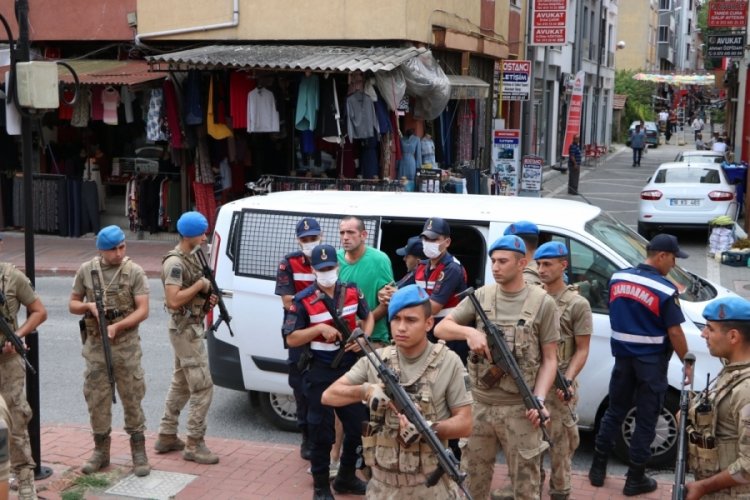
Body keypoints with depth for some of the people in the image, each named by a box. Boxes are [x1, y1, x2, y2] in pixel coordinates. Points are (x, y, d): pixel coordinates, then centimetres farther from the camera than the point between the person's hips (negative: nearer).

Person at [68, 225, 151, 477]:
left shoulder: (134, 272, -5)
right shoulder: (86, 270, 3)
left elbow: (143, 310, -9)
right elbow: (72, 304, 10)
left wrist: (117, 326, -20)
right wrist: (89, 305, -11)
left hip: (126, 345, -2)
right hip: (95, 346, 3)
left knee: (132, 399, 3)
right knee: (97, 400, 8)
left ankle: (139, 452, 12)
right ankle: (101, 451, 22)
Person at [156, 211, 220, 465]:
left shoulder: (191, 257, 11)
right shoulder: (175, 263, -19)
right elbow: (173, 300, -28)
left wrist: (207, 296, 2)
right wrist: (201, 285, -21)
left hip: (189, 328, 10)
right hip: (186, 330, -10)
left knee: (180, 384, 17)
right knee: (202, 387, -8)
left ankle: (167, 437, 26)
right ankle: (194, 445, -1)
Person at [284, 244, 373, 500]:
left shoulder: (352, 292, 2)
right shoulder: (303, 300, -10)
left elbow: (368, 317, 17)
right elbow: (291, 339, -9)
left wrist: (363, 338, -3)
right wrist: (319, 328, -22)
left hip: (350, 368, 5)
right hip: (320, 372, -4)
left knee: (358, 426, 13)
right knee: (321, 432, 4)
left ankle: (346, 478, 32)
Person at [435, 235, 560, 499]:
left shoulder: (542, 303, -3)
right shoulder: (481, 295, 4)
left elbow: (550, 359, -1)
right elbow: (440, 328, 2)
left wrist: (539, 400, -13)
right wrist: (469, 331, -18)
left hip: (519, 409, -2)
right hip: (479, 405, 3)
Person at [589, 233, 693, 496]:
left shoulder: (617, 278, 0)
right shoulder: (666, 290, -18)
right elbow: (674, 332, -15)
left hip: (623, 356, 5)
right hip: (651, 361, -5)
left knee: (615, 411, 17)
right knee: (646, 419, 6)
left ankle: (598, 469, 23)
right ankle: (635, 479, 14)